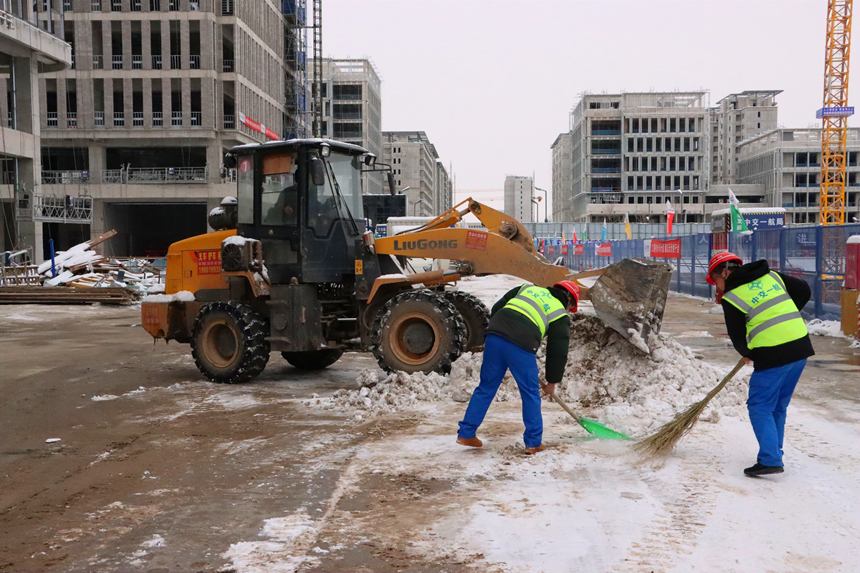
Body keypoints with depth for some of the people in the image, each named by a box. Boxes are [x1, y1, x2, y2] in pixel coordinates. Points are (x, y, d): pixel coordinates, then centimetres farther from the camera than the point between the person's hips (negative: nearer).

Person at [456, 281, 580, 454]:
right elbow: (558, 352, 18)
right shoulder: (560, 316, 17)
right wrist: (552, 382, 27)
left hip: (494, 337, 5)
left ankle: (465, 434, 21)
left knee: (485, 388, 16)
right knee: (531, 394, 12)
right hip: (520, 347, -4)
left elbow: (497, 308, 22)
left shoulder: (529, 288, 28)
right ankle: (533, 443, 18)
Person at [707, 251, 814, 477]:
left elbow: (736, 335, 0)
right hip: (800, 348, 7)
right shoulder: (772, 276, 12)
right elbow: (804, 291, 14)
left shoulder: (731, 298, -6)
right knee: (778, 407, 19)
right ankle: (774, 453, 26)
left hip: (772, 356, -7)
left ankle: (770, 460, -5)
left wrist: (747, 354, 19)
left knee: (759, 407, 2)